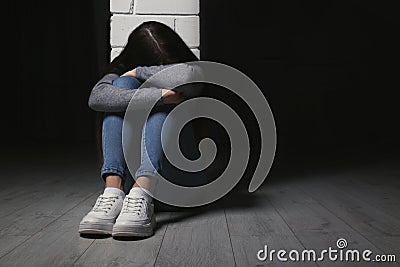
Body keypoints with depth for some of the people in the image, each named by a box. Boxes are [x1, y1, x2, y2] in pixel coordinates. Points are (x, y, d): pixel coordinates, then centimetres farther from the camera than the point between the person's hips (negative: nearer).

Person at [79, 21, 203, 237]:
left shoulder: (193, 70, 1)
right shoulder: (122, 73, 4)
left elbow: (187, 76, -28)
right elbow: (96, 97, -21)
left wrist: (139, 73, -12)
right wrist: (156, 95, -31)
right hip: (127, 166, 2)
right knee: (123, 83, -18)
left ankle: (141, 196, -45)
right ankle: (113, 192, -38)